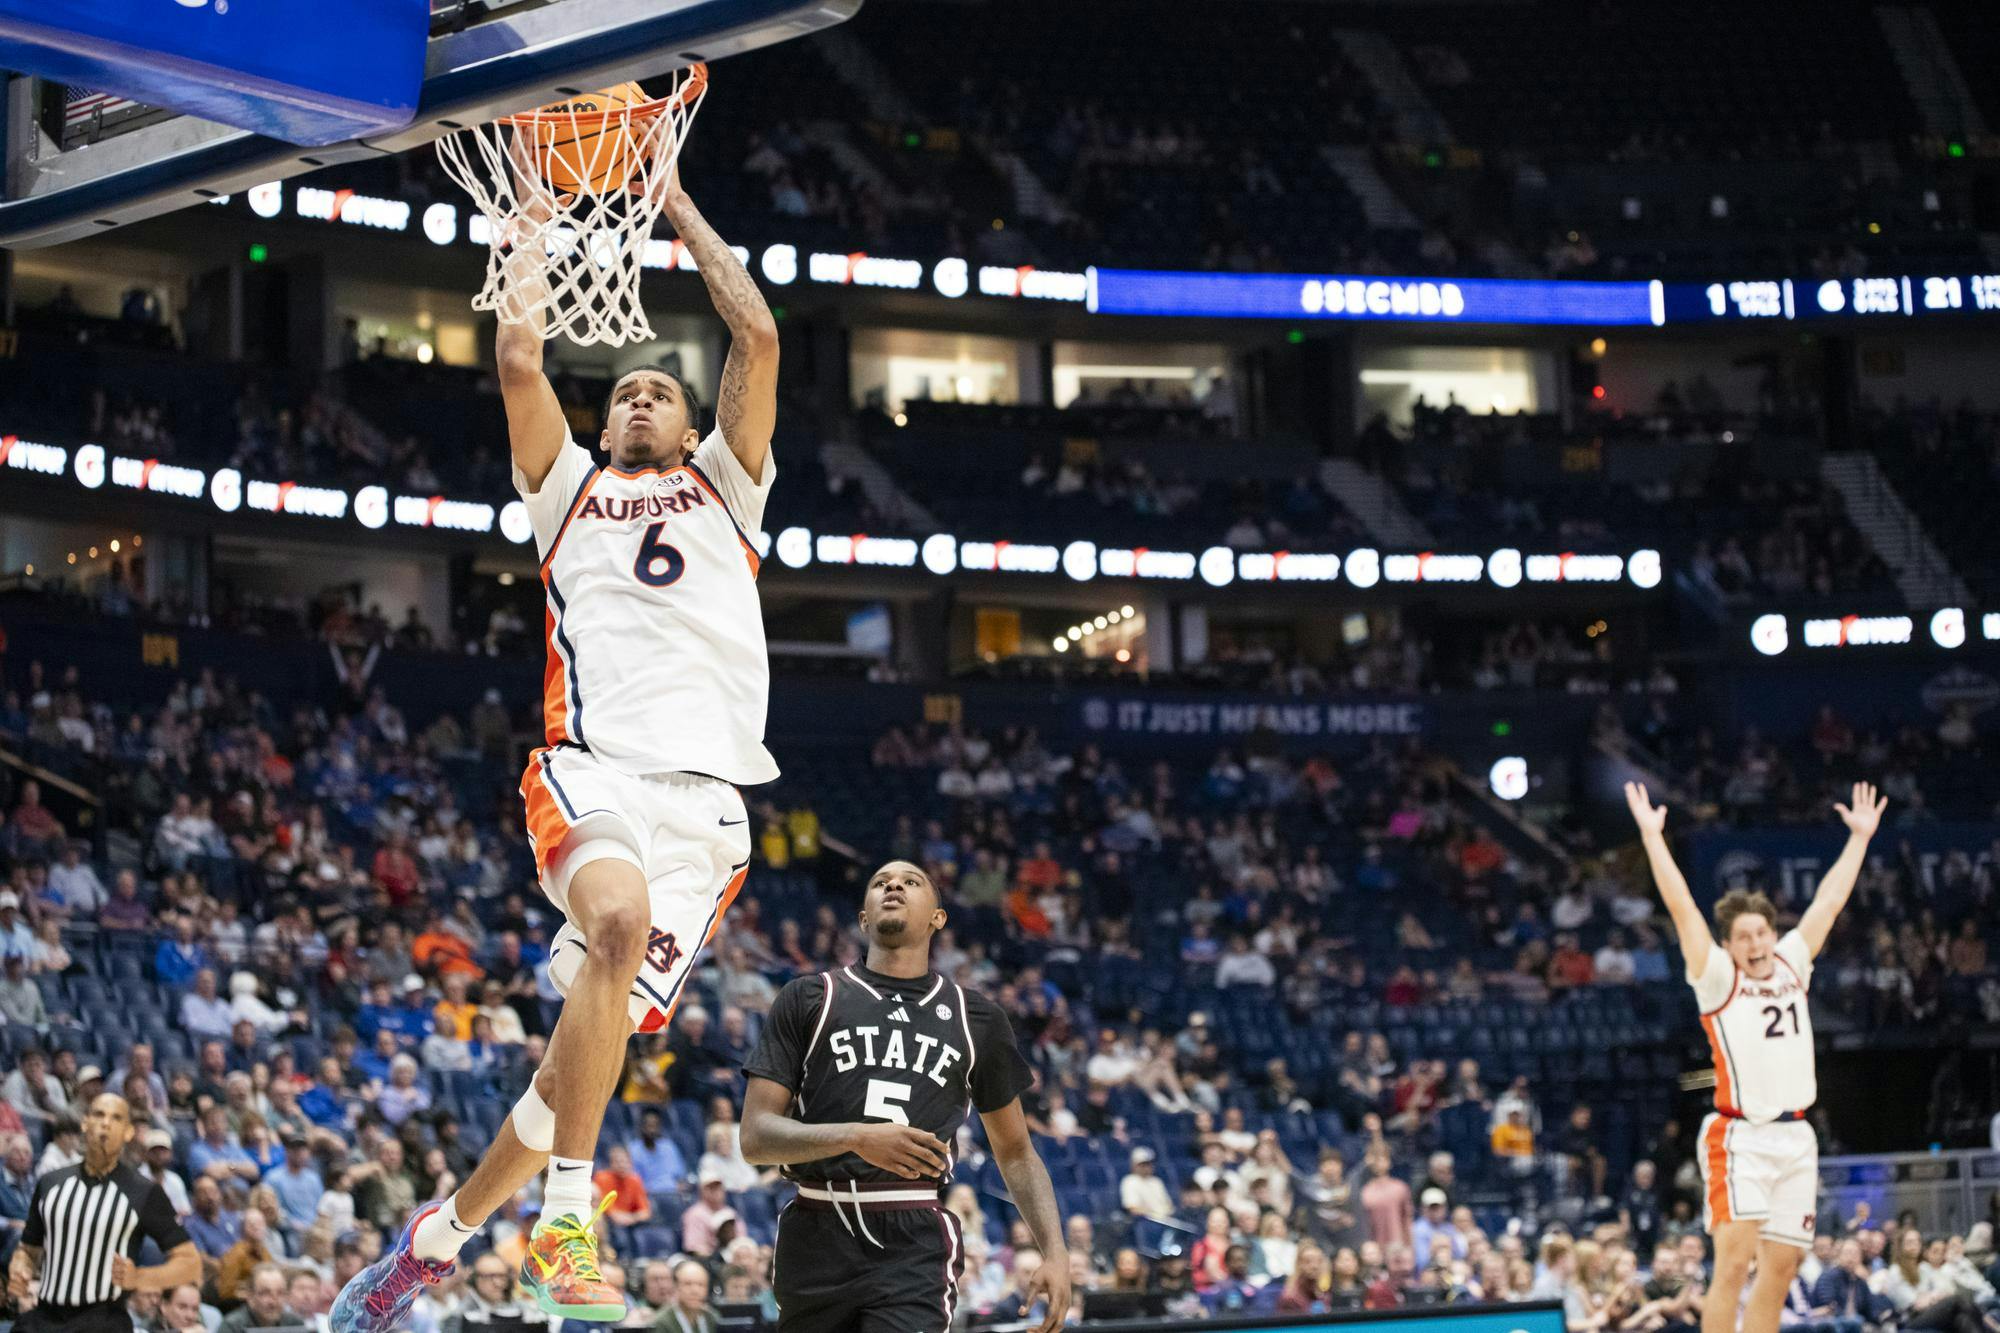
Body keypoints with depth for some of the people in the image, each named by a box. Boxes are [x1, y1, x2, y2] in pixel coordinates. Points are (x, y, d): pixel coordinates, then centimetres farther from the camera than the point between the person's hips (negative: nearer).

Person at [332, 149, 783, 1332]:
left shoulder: (725, 486, 27)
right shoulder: (572, 488, 25)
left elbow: (757, 334, 16)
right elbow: (522, 360, 11)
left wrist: (677, 201, 23)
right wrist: (536, 222, 21)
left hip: (708, 792, 2)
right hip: (595, 765, -2)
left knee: (603, 1021, -12)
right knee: (621, 923, -35)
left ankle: (444, 1232, 4)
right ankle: (569, 1215, -29)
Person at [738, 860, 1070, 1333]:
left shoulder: (975, 1017, 15)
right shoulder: (808, 998, 9)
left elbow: (1016, 1152, 20)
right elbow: (755, 1138, 1)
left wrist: (1056, 1252, 6)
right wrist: (857, 1137, -16)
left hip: (916, 1246, 0)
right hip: (816, 1239, 0)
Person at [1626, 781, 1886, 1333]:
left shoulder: (1792, 965, 12)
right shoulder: (1717, 977, -2)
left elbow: (1829, 900, 18)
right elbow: (1681, 907, -8)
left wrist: (1860, 836, 22)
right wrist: (1652, 836, -12)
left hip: (1795, 1137, 6)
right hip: (1740, 1137, -6)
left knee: (1780, 1267, 6)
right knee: (1733, 1260, -15)